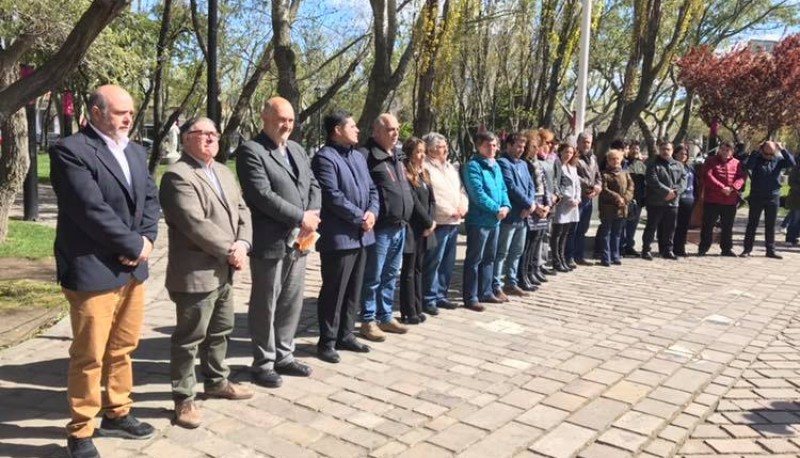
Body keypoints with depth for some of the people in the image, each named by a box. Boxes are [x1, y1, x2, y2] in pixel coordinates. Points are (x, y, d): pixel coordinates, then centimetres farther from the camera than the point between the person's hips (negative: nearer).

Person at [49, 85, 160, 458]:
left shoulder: (135, 152, 14)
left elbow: (151, 199, 10)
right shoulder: (71, 150, -12)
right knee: (89, 356, 3)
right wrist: (135, 245, -13)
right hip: (93, 270, -7)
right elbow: (92, 211, -20)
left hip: (133, 268, 8)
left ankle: (116, 414, 34)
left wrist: (146, 240, -6)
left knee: (122, 348, 18)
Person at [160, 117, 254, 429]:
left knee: (220, 331, 21)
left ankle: (216, 382, 38)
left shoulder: (224, 172, 15)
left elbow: (242, 211, 11)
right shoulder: (177, 175, -14)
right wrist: (229, 251, -17)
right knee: (189, 338, 3)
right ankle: (184, 398, 16)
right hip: (195, 273, -9)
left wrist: (242, 244, -7)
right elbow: (195, 224, -23)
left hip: (224, 271, 9)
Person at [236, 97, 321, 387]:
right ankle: (263, 364, 18)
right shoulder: (250, 151, -9)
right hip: (270, 242, -7)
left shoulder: (297, 150, 16)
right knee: (265, 307, 4)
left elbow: (314, 185, 13)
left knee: (291, 304, 15)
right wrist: (301, 217, -16)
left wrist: (312, 217, -6)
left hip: (298, 241, 7)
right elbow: (262, 195, -19)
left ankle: (284, 356, 29)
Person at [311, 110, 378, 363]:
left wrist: (372, 212, -4)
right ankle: (327, 342, 11)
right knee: (333, 292, 0)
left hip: (361, 235, 9)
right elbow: (333, 197, -19)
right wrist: (360, 217, -14)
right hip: (338, 236, -9)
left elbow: (372, 189, 15)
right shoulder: (324, 157, -11)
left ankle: (345, 335, 27)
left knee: (353, 291, 15)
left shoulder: (359, 156, 17)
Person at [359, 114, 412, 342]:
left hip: (399, 227, 9)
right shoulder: (367, 156, -10)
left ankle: (385, 316, 27)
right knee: (373, 276, 0)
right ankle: (368, 321, 10)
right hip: (380, 228, -9)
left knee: (391, 275, 16)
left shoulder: (396, 158, 19)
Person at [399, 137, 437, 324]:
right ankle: (408, 312, 5)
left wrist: (431, 221, -4)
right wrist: (429, 222, -9)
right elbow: (414, 202, -16)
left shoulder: (424, 174, 14)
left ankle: (417, 309, 19)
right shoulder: (405, 175, -11)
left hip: (424, 229, 8)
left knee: (418, 269, 12)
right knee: (408, 271, 0)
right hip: (412, 229, -7)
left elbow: (432, 200, 10)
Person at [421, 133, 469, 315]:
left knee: (448, 263, 12)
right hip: (439, 222, -8)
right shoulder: (425, 168, -9)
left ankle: (441, 295, 23)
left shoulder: (451, 168, 19)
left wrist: (463, 207, 0)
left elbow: (461, 190, 20)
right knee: (433, 262, -5)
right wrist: (450, 211, -13)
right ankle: (429, 299, 4)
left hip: (454, 222, 8)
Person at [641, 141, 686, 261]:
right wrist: (667, 191, -19)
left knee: (670, 228, 9)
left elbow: (683, 180, 5)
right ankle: (646, 250, 5)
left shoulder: (678, 165, 15)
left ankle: (667, 250, 19)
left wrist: (675, 191, -12)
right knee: (651, 227, -1)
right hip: (656, 202, -5)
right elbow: (653, 181, -14)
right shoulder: (653, 165, 0)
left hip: (672, 202, 5)